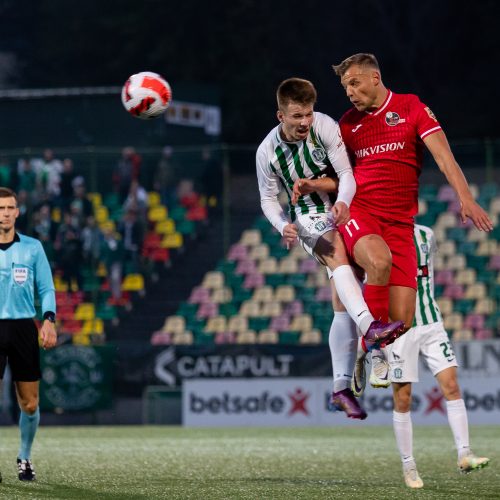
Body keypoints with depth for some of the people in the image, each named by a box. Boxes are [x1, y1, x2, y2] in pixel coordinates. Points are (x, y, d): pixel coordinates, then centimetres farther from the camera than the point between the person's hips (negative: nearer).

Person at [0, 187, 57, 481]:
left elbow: (46, 289, 7)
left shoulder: (33, 247, 6)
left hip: (24, 327, 1)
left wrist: (49, 319, -7)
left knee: (30, 404, 3)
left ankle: (25, 457, 23)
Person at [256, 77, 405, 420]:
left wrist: (343, 202, -32)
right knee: (338, 253, -35)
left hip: (342, 212, 1)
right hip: (308, 219, -1)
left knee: (344, 303, -5)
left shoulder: (325, 127, -12)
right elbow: (268, 199, 2)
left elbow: (347, 174, -12)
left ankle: (342, 388, 1)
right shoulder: (267, 151, -8)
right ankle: (370, 327, -55)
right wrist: (283, 226, -17)